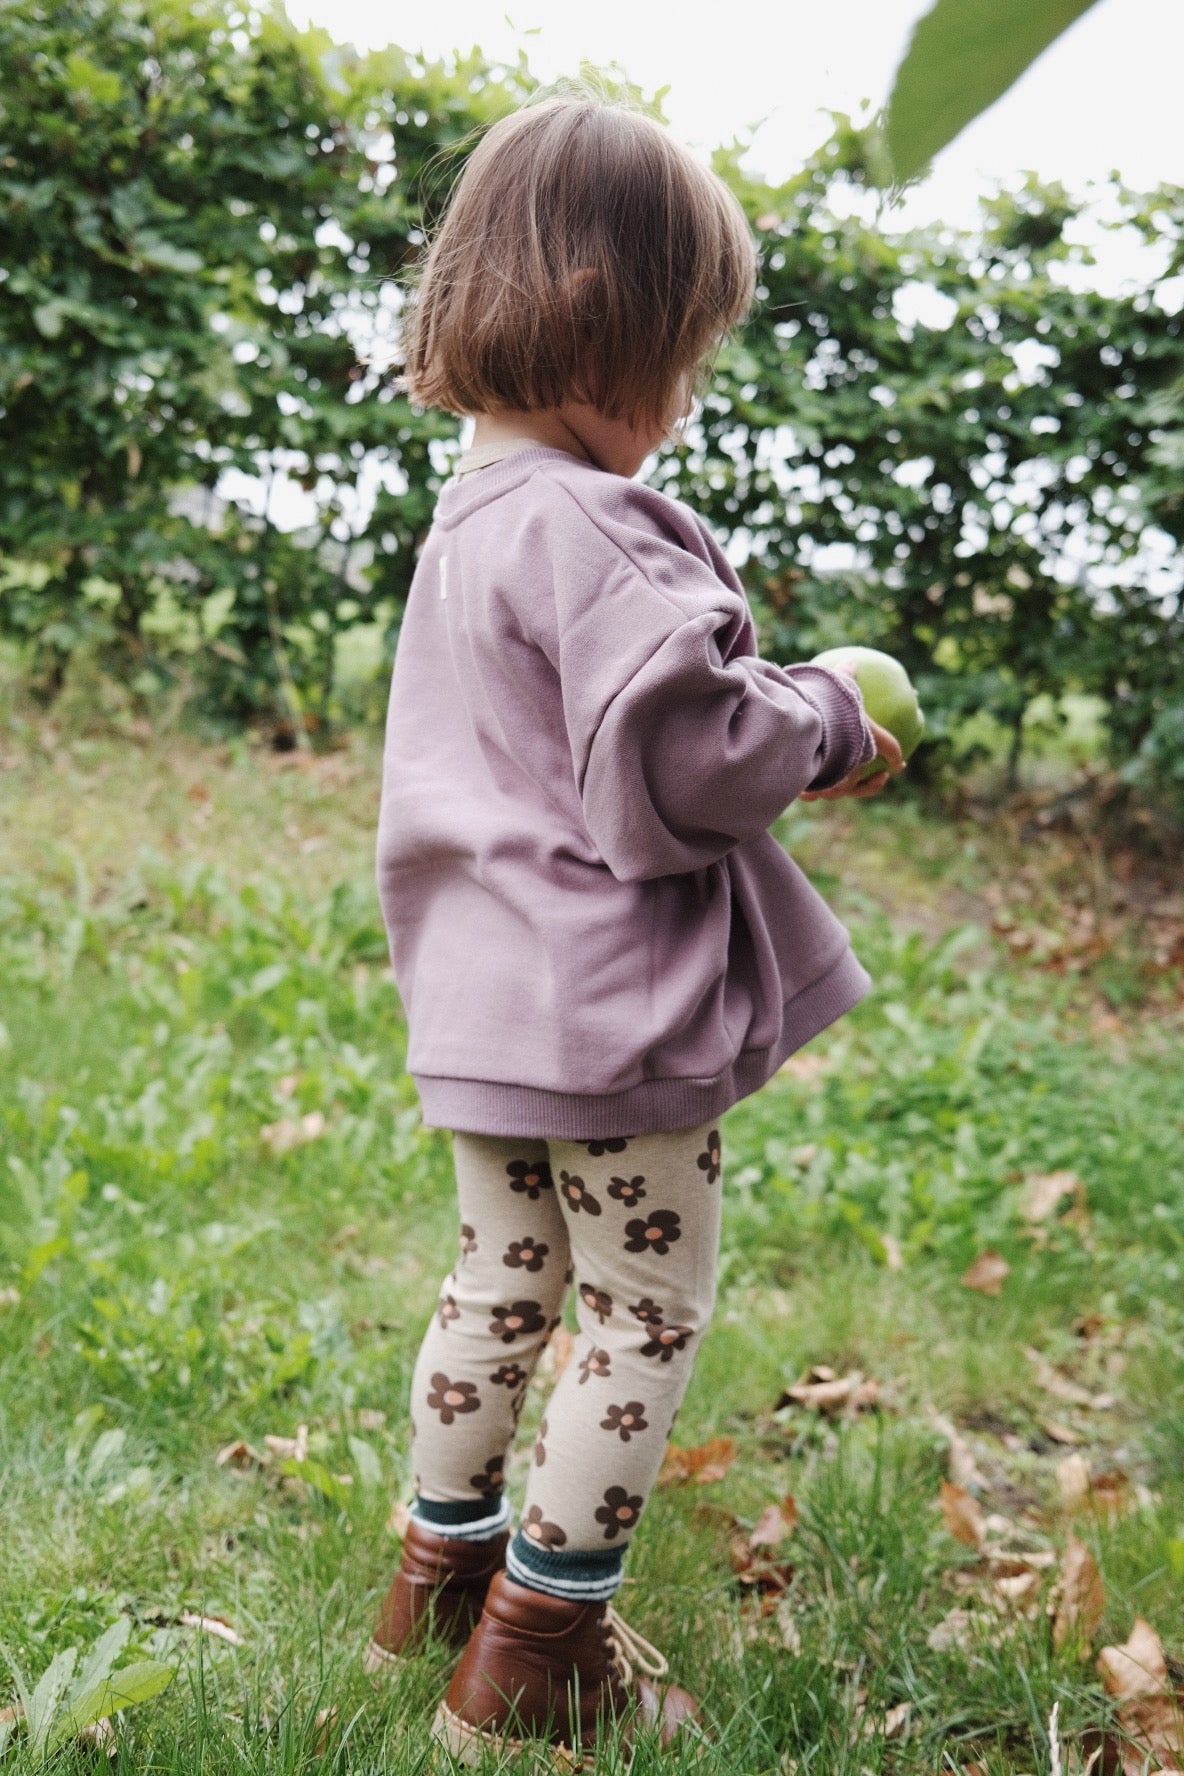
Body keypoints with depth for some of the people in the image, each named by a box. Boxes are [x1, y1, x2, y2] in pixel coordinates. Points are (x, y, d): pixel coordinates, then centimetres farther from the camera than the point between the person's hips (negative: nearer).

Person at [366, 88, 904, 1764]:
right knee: (646, 1315, 7)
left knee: (503, 1280, 23)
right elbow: (684, 763, -27)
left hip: (488, 1000, 9)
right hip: (614, 1012, -9)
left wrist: (776, 705, 13)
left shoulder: (469, 522, 12)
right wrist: (828, 722, -9)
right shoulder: (591, 529, -21)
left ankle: (443, 1568, 37)